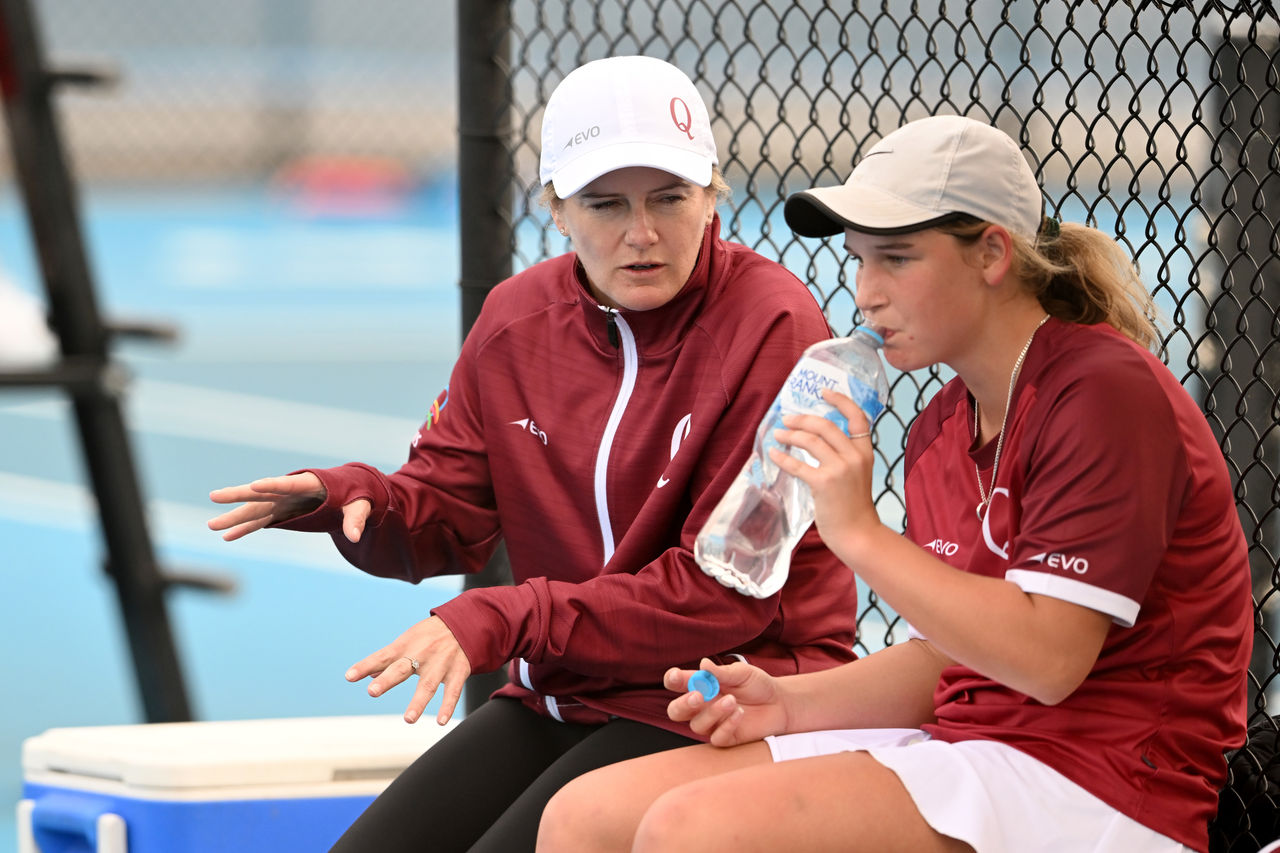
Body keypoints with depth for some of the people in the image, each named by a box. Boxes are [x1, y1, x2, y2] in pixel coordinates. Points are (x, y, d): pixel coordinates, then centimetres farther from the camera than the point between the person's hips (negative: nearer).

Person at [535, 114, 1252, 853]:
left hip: (1093, 781, -9)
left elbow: (1048, 660, -21)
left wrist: (860, 534, -18)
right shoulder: (942, 430, 16)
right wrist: (791, 703, 2)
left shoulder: (1108, 391, -13)